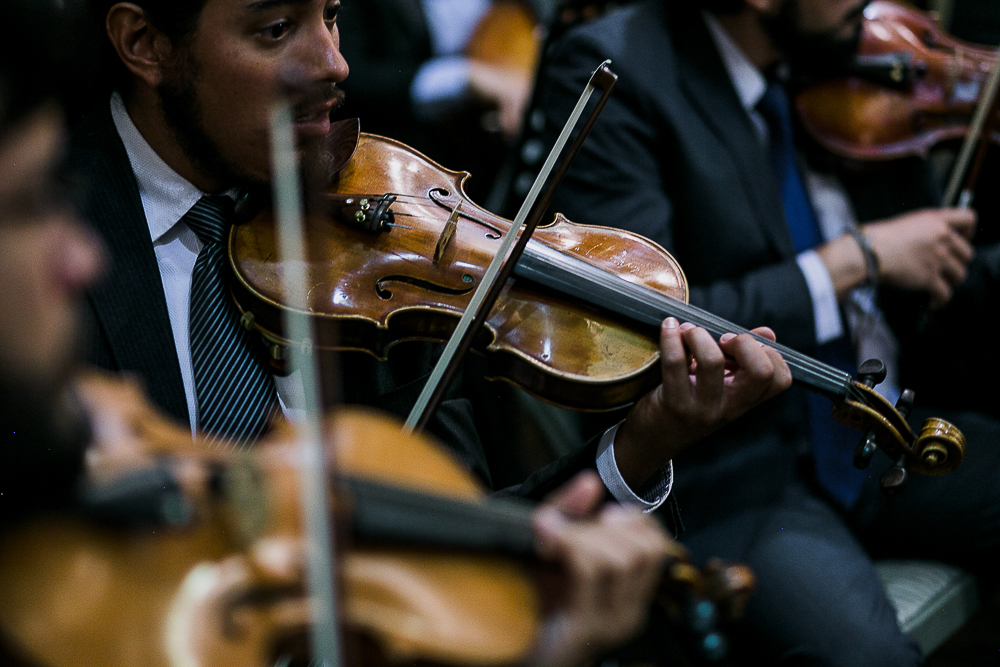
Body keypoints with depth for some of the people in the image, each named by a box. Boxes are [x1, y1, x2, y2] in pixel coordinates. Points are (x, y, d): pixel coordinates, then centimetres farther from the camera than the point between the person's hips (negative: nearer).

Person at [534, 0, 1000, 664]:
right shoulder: (610, 68, -13)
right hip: (732, 468, -7)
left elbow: (940, 282, 16)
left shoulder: (852, 55, 5)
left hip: (882, 431, 7)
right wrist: (856, 259, -18)